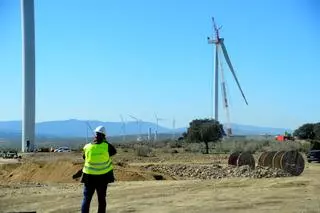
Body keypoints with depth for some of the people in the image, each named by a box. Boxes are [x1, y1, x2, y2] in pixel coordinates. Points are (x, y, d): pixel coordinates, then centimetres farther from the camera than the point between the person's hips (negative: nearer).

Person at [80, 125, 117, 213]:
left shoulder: (87, 147, -8)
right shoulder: (106, 146, -11)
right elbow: (114, 152, 8)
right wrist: (105, 141, 13)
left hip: (89, 176, 0)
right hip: (103, 176, 0)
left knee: (86, 198, 5)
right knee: (101, 198, 12)